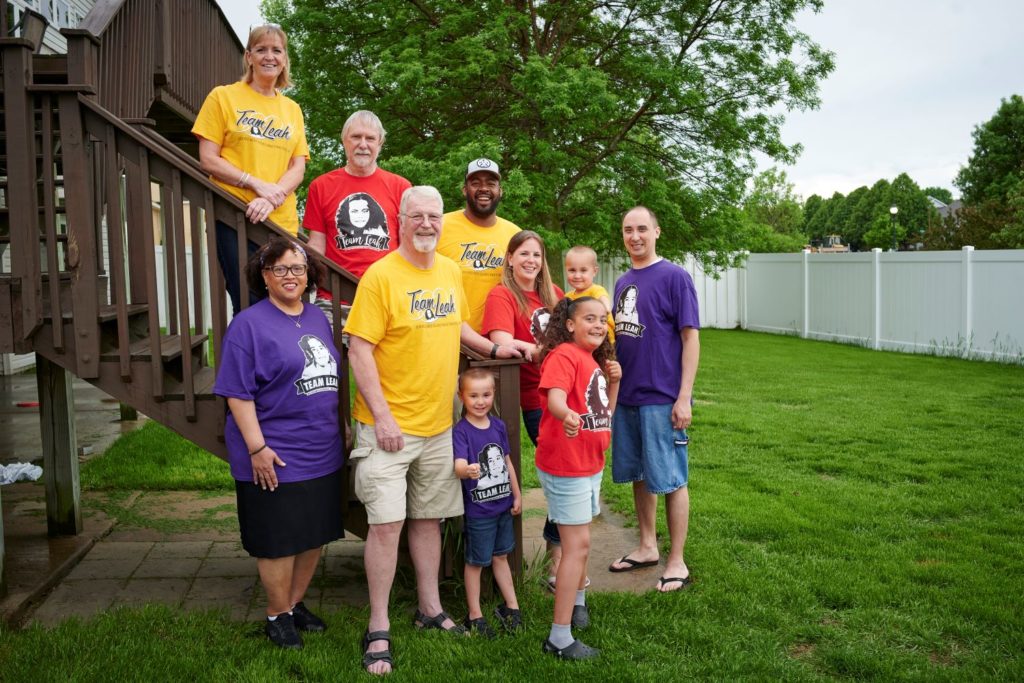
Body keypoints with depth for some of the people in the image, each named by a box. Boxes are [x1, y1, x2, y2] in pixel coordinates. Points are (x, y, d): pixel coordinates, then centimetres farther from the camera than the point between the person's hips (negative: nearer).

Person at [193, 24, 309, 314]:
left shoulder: (292, 109, 16)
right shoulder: (223, 97, 6)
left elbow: (298, 167, 7)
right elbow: (208, 160, -1)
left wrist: (272, 199, -12)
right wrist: (257, 184, -14)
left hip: (282, 223, 3)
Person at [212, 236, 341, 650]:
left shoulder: (317, 318, 10)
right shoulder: (249, 324, -10)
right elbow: (238, 394, -14)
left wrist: (340, 430, 17)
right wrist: (257, 448, -18)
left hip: (322, 454, 7)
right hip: (276, 457, -6)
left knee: (314, 536, 15)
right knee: (279, 542, 4)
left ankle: (296, 603, 34)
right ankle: (278, 615, 24)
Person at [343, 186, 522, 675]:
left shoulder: (451, 272, 7)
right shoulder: (380, 275, -13)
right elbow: (360, 350, -16)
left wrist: (492, 348, 13)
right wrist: (381, 416, -19)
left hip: (438, 425, 6)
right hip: (389, 425, -6)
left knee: (429, 518, 16)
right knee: (386, 523, -3)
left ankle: (430, 608, 32)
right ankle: (378, 630, 12)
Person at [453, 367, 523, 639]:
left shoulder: (498, 426, 3)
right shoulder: (460, 431, -15)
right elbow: (459, 466, -29)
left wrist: (517, 495, 15)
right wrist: (467, 471, -52)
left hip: (503, 504, 5)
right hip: (477, 508, -5)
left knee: (500, 556, 20)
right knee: (476, 561, 7)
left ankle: (511, 605, 33)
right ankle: (475, 615, 21)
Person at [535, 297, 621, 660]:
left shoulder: (594, 361, 12)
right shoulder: (564, 355, -17)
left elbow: (604, 412, 17)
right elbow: (554, 397, -35)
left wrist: (614, 381, 2)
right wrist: (566, 415, -57)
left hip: (590, 466, 9)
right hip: (565, 467, -9)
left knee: (580, 538, 23)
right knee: (577, 544, -7)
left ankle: (577, 600, 44)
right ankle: (560, 638, 0)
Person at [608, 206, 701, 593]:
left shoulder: (674, 277, -8)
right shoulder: (622, 283, 12)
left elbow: (690, 338, -11)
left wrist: (684, 397, -16)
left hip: (662, 399, -7)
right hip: (626, 397, 7)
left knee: (671, 480, 2)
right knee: (638, 475, 15)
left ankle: (677, 562, 14)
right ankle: (647, 547, 30)